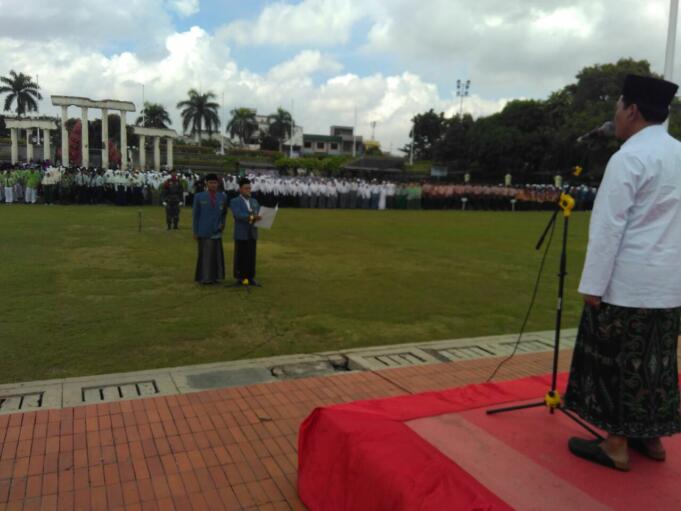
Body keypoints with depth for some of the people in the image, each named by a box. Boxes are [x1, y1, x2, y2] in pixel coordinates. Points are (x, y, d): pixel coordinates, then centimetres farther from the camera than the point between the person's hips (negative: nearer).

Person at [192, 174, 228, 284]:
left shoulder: (223, 197, 4)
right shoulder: (199, 197, -2)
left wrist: (222, 224, 5)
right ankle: (204, 277, 11)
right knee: (204, 254, 3)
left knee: (216, 254, 5)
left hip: (216, 232, 2)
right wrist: (195, 232, -1)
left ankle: (215, 276, 15)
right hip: (204, 232, -2)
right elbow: (195, 215, 0)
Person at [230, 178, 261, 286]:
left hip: (252, 234, 5)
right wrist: (252, 217, -32)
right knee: (240, 257, 0)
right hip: (241, 234, -5)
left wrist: (257, 218, -16)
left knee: (251, 256, 5)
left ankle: (250, 277, 11)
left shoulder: (254, 201, 14)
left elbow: (259, 214, 8)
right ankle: (240, 277, 8)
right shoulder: (234, 202, -4)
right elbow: (238, 215, -20)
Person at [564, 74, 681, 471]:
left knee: (619, 362, 2)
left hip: (628, 283, -8)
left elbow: (609, 227, -17)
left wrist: (593, 285, -13)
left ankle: (617, 447, 11)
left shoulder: (629, 157, -14)